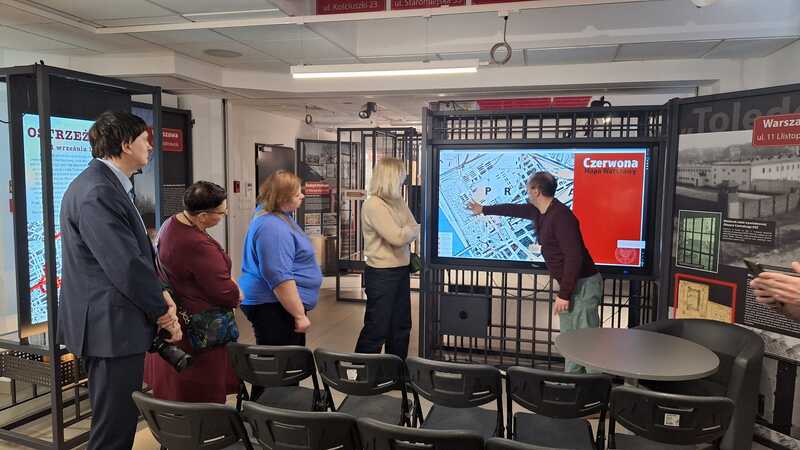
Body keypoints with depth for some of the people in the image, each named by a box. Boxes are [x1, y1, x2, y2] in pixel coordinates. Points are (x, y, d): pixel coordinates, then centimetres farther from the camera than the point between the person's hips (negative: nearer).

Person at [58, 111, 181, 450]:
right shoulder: (97, 192, -21)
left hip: (115, 324, 11)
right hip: (112, 326, -11)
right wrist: (163, 311, -10)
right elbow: (126, 265, -23)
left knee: (121, 421, 21)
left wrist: (159, 295, 3)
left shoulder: (109, 186, 13)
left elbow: (136, 253, 16)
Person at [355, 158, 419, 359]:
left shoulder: (397, 202, 9)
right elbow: (398, 237, -20)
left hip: (401, 270, 9)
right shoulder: (374, 204, -17)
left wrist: (411, 230, -11)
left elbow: (411, 231, 8)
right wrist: (417, 228, -5)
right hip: (382, 274, -9)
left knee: (401, 326, 16)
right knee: (377, 328, 0)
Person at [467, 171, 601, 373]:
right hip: (569, 284, 10)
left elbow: (574, 256, -25)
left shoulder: (561, 216, -20)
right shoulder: (539, 211, 9)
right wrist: (484, 210, 41)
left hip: (582, 285, -10)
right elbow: (514, 209, 29)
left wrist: (564, 294, -24)